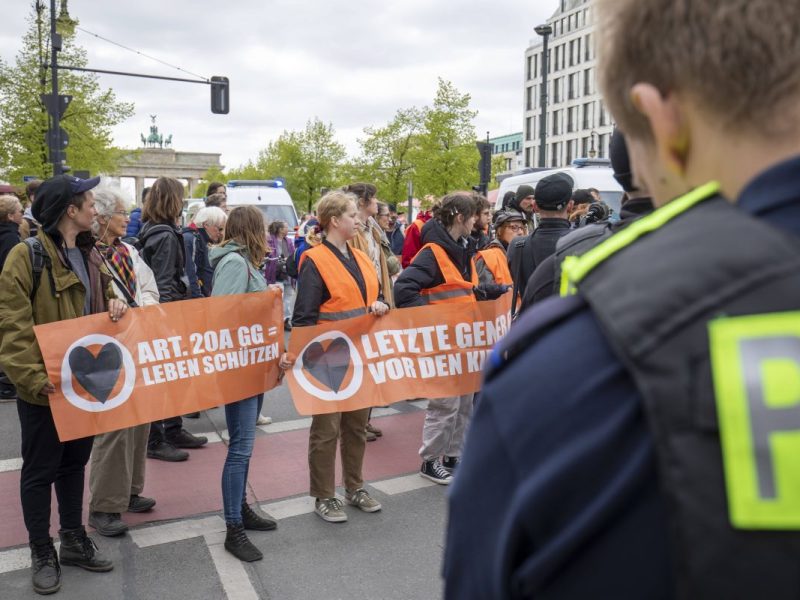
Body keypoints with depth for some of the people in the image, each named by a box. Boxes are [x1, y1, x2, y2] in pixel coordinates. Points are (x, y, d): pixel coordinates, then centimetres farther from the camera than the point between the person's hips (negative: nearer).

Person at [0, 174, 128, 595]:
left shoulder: (89, 255, 10)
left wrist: (115, 306, -3)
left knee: (75, 462, 18)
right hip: (45, 386, -7)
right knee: (40, 470, 7)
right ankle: (42, 553, 22)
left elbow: (101, 300, 21)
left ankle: (74, 541, 32)